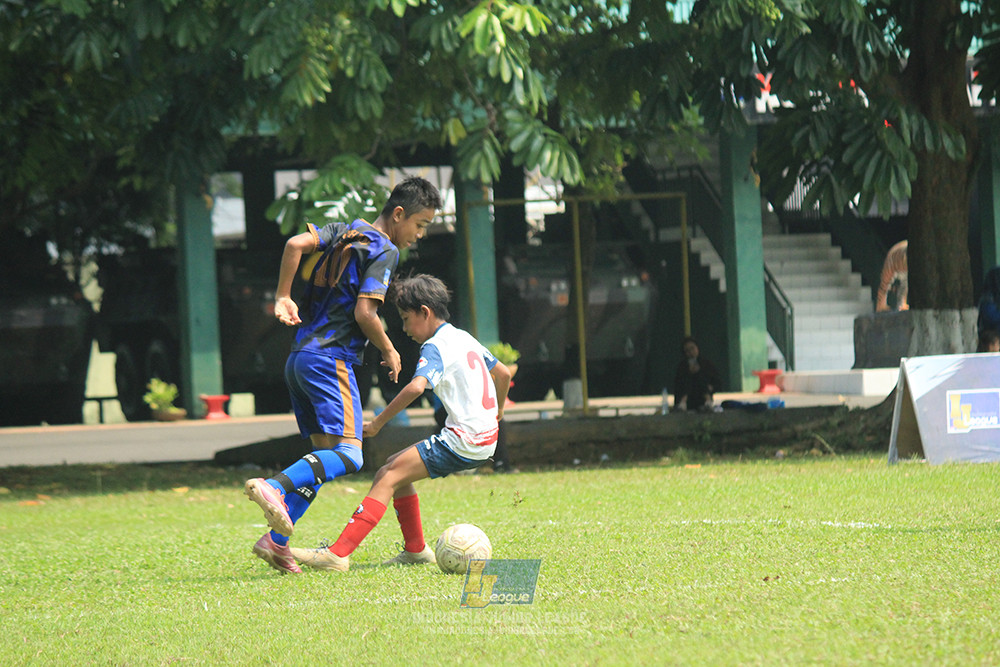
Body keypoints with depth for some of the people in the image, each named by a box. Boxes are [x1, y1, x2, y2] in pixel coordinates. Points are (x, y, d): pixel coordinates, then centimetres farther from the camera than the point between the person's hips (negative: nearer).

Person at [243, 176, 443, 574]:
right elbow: (364, 312, -14)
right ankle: (274, 487, -35)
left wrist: (282, 297, 7)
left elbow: (296, 244, 2)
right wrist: (389, 352, 1)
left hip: (300, 358, 9)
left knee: (325, 454, 11)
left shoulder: (344, 232, 17)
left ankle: (276, 541, 4)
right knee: (347, 456, -16)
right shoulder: (385, 250, -5)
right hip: (330, 359, -9)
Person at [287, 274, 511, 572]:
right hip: (484, 437, 9)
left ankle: (338, 554, -24)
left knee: (388, 477, -14)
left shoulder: (435, 346, -10)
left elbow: (416, 387, -27)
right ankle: (416, 550, 22)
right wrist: (498, 410, 46)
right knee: (396, 466, 19)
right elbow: (503, 373, 29)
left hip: (463, 441, -9)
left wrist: (378, 422, -20)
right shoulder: (465, 338, 18)